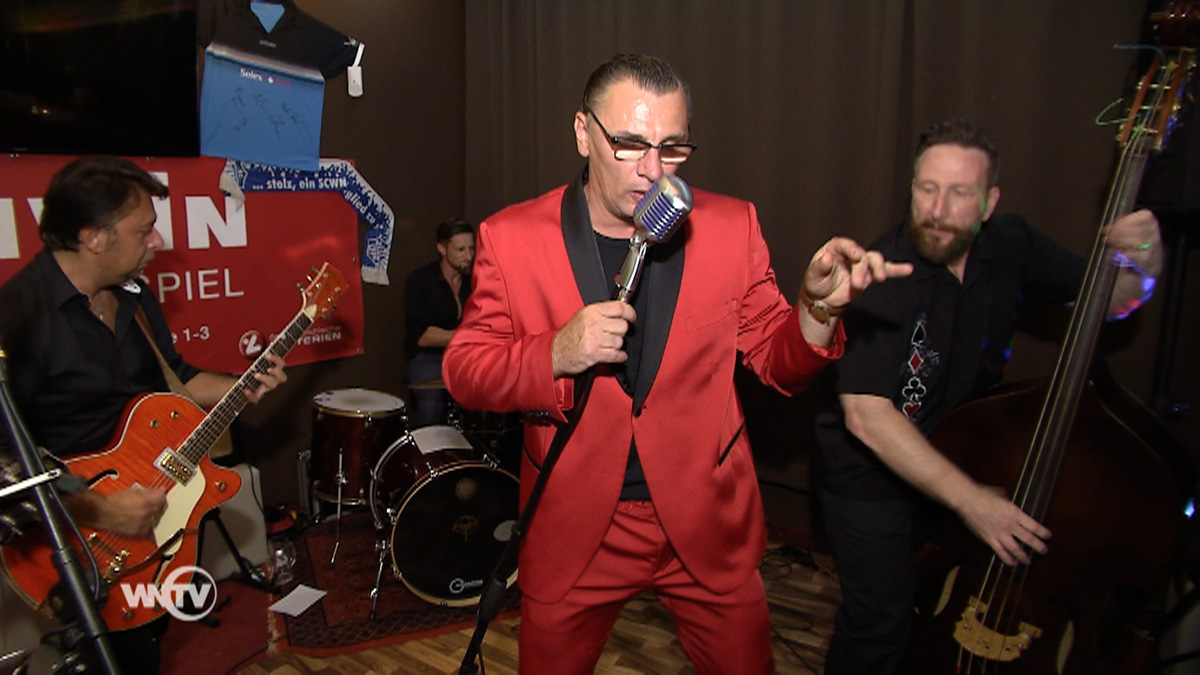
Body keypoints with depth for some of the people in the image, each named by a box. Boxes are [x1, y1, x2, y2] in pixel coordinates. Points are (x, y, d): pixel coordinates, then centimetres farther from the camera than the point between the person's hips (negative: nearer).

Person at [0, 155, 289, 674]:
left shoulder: (133, 293, 3)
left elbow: (172, 374, 15)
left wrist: (242, 388, 1)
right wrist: (96, 512, -29)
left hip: (157, 496, 8)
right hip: (82, 534, -7)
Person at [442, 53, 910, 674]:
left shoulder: (731, 227, -4)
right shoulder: (512, 237, -8)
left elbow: (777, 363, 2)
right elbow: (463, 372, -6)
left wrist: (817, 307, -20)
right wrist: (556, 354, -25)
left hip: (709, 524, 1)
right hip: (572, 526, 0)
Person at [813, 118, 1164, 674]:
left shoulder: (1008, 246, -7)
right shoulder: (882, 278, -25)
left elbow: (1104, 301, 7)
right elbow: (866, 415, -30)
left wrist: (1142, 266, -16)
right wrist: (968, 498, -33)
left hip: (964, 458, 6)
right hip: (872, 476, -5)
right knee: (881, 625, -6)